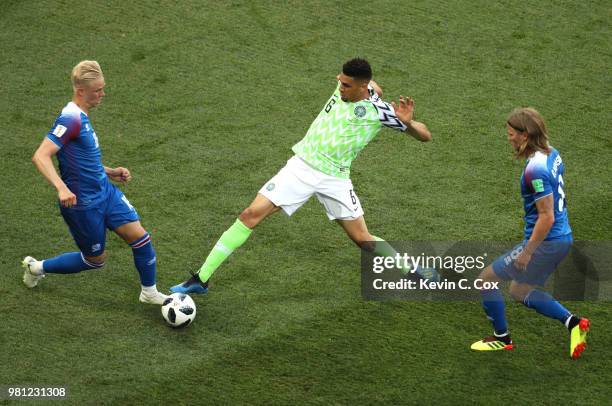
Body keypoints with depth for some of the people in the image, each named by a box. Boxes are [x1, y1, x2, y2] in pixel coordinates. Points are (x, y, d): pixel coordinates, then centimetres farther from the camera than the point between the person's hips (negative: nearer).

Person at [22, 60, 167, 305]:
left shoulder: (82, 117, 8)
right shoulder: (71, 118, -23)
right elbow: (40, 157, -32)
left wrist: (109, 172, 16)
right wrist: (61, 188, -44)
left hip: (105, 192, 8)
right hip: (83, 204, -8)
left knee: (140, 236, 0)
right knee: (95, 260, 9)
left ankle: (149, 292, 18)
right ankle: (37, 267, 28)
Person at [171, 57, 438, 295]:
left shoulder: (379, 112, -13)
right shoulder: (344, 87, -1)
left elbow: (425, 136, -9)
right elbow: (373, 86, 23)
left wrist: (408, 122, -27)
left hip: (335, 178, -3)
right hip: (302, 166, 3)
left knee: (363, 240, 4)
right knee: (251, 214, -9)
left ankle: (411, 269, 32)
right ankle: (201, 280, -7)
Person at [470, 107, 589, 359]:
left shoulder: (535, 170, -25)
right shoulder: (552, 154, 4)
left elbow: (547, 217, -26)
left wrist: (527, 252, -17)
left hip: (545, 243, -10)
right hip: (563, 238, 10)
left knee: (487, 280, 6)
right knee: (519, 291, 24)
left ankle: (502, 338, 21)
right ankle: (572, 322, 15)